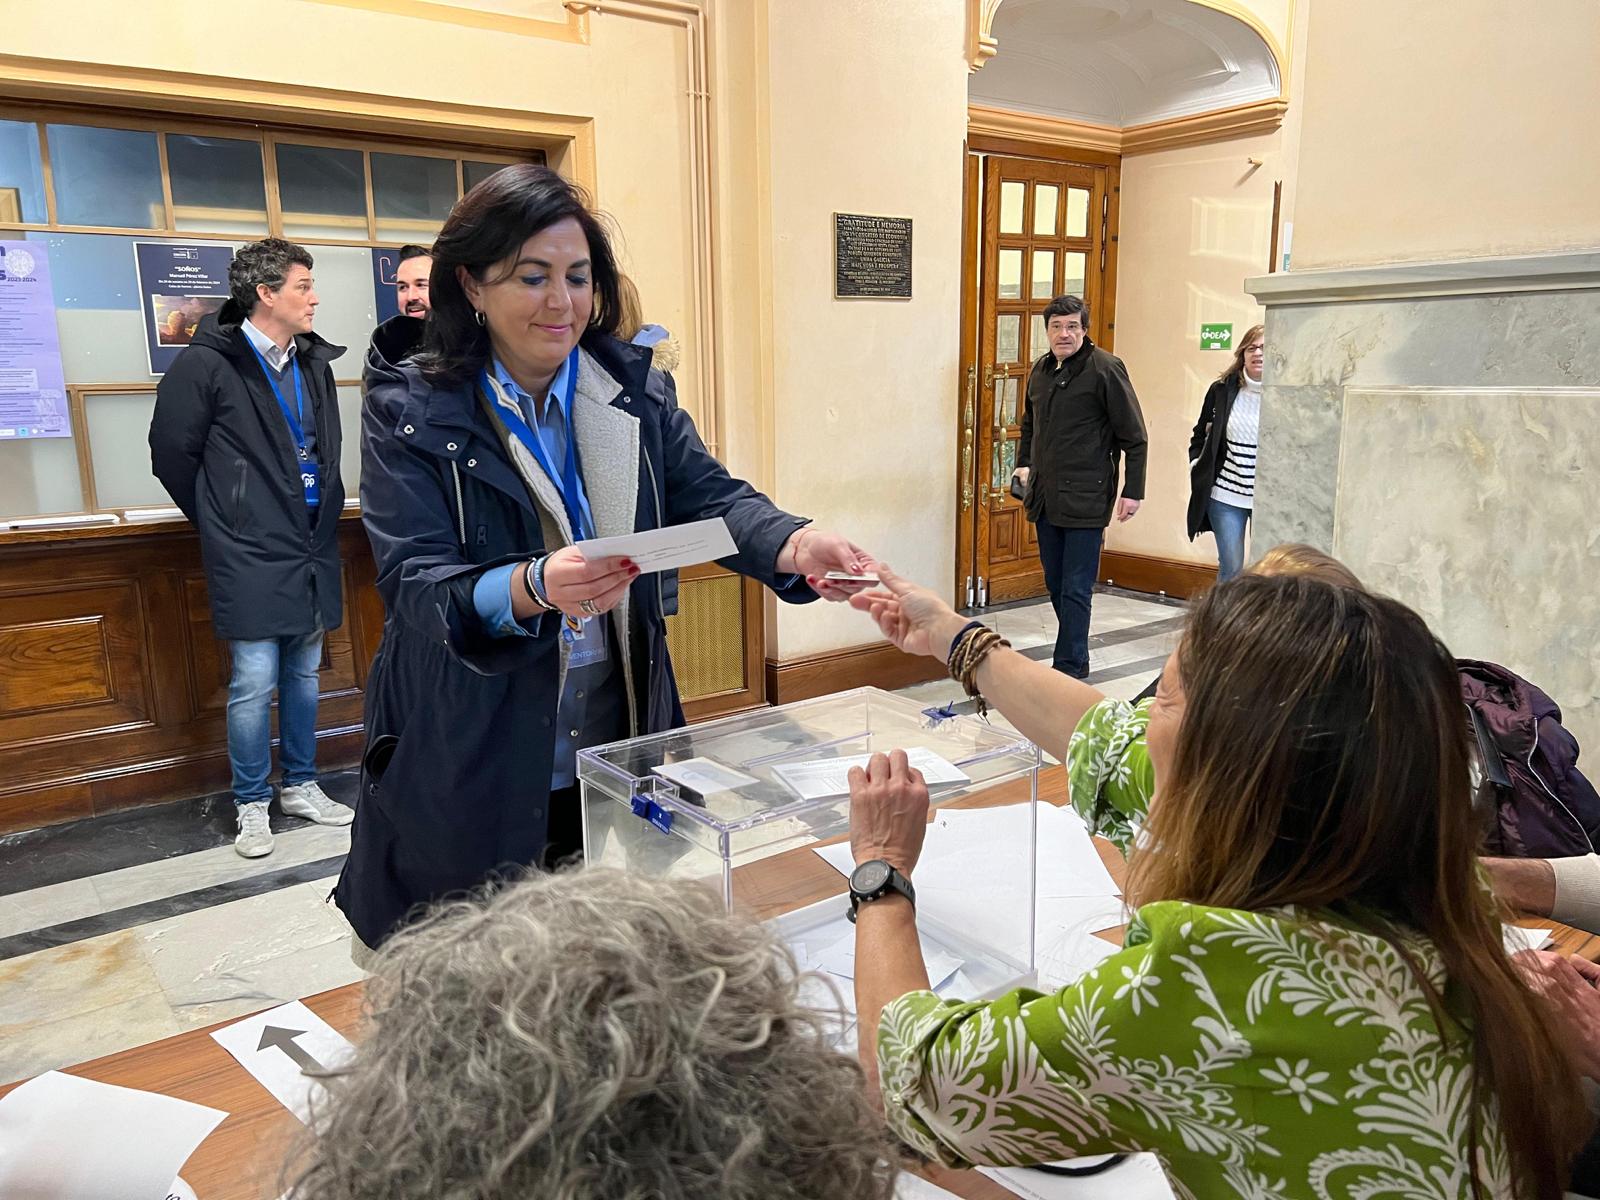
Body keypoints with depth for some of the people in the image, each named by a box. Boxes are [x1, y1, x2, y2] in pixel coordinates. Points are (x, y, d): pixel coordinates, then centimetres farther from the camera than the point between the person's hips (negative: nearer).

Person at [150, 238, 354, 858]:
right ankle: (252, 804, 14)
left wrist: (325, 512, 13)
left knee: (304, 675, 14)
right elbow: (171, 453, -3)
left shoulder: (315, 363, 9)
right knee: (254, 682, -2)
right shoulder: (208, 364, -10)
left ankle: (300, 785, 28)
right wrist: (220, 520, 4)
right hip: (251, 555, -6)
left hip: (311, 549, 6)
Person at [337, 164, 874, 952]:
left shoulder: (635, 387, 3)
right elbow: (412, 582, -17)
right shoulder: (410, 410, -8)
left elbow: (707, 496, -5)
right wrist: (533, 588, -37)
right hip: (469, 770, -3)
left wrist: (793, 544, -27)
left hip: (620, 753, 3)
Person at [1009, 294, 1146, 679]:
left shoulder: (1105, 368, -9)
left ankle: (1070, 666, 4)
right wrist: (1023, 463, 16)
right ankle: (1075, 655, 28)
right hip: (1045, 496, 7)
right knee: (1055, 585, 14)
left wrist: (1133, 490, -10)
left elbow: (1134, 436, -8)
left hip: (1085, 498, -7)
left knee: (1076, 589, -3)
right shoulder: (1041, 369, 10)